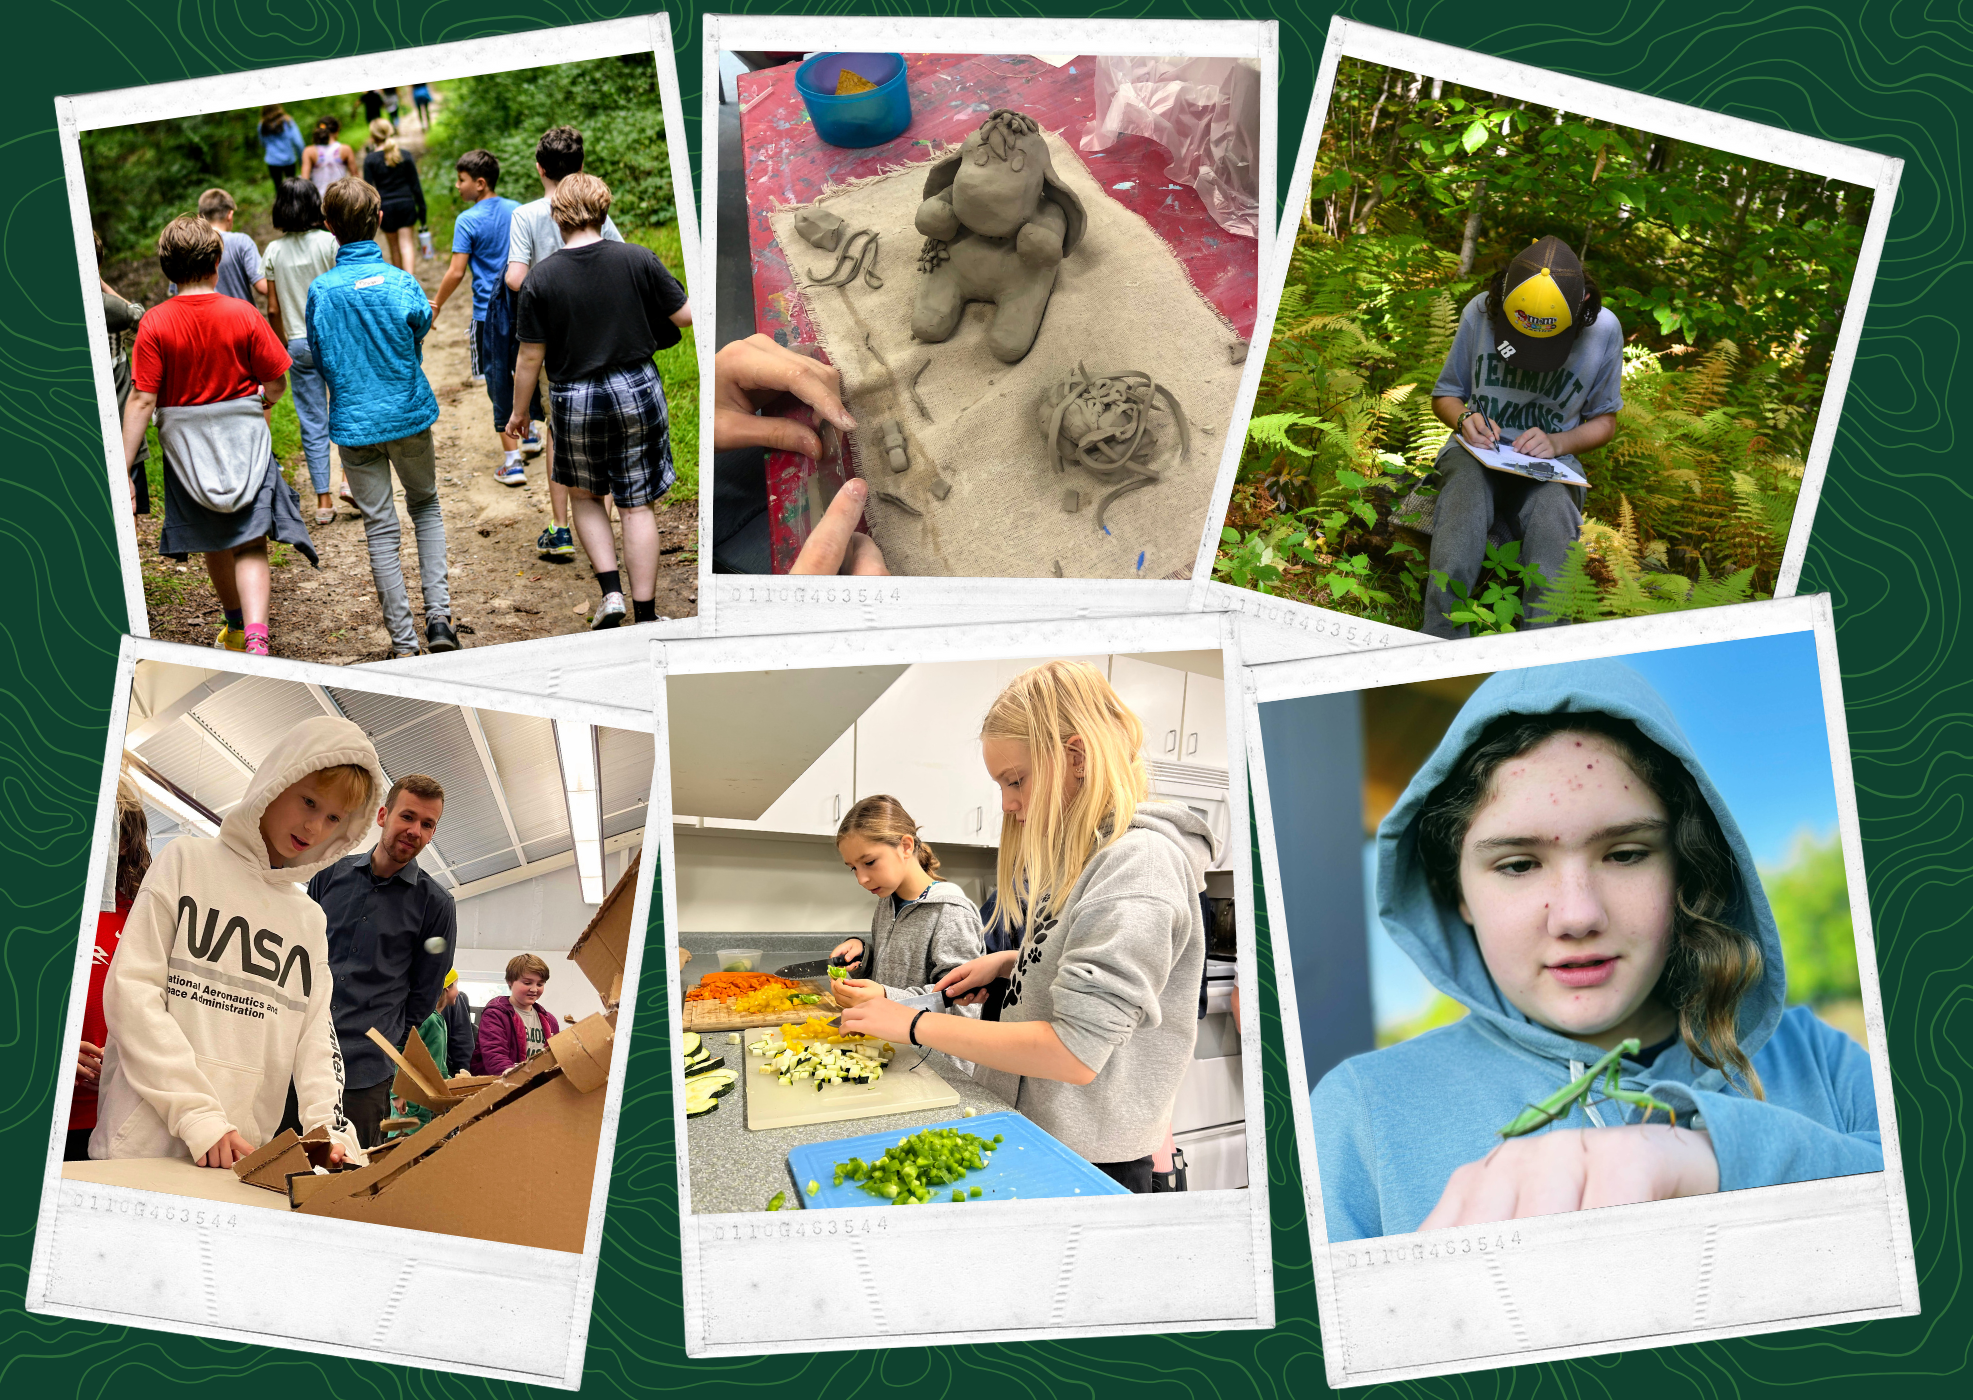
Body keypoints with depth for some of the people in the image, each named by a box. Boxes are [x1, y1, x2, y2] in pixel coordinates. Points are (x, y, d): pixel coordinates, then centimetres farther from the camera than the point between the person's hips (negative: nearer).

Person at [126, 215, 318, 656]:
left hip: (187, 447, 1)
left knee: (213, 541, 20)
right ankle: (255, 635, -24)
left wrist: (122, 469, -11)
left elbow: (142, 400, -14)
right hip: (244, 440, -1)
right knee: (250, 544, -3)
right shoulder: (244, 316, -10)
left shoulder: (155, 323, -11)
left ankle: (236, 627, 39)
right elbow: (277, 381, -5)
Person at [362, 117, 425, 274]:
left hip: (385, 206, -1)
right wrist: (421, 208, 9)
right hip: (406, 203, 1)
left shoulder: (370, 159, -6)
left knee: (393, 247, 14)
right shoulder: (406, 156, -1)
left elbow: (368, 189, -5)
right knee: (407, 244, -1)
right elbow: (415, 185, 1)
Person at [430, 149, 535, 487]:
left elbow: (457, 272, -14)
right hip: (522, 304, 5)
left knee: (499, 382, 0)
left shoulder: (468, 221, -12)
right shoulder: (518, 211, 3)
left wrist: (437, 304, 0)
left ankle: (512, 461, 0)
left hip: (490, 312, -5)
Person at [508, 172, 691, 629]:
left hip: (575, 401, 0)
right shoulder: (639, 259, -7)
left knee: (584, 496, 21)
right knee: (637, 505, 7)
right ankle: (645, 613, 9)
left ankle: (611, 591, 8)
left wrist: (519, 411, 9)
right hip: (636, 393, 1)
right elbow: (686, 314, -1)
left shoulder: (541, 278, -8)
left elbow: (530, 357, -4)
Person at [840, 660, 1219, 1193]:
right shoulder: (1080, 850, 9)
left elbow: (1075, 1053, -28)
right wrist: (1007, 963, 5)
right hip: (1029, 1126, 9)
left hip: (1089, 1161, -9)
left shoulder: (1140, 862, -22)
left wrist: (916, 1025, -20)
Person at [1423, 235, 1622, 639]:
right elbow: (1445, 395, 13)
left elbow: (1604, 421, 10)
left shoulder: (1604, 330, -4)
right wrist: (1464, 418, -11)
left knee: (1553, 515, -36)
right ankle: (1441, 648, -43)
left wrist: (1557, 442, -10)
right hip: (1476, 452, 0)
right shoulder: (1480, 312, -2)